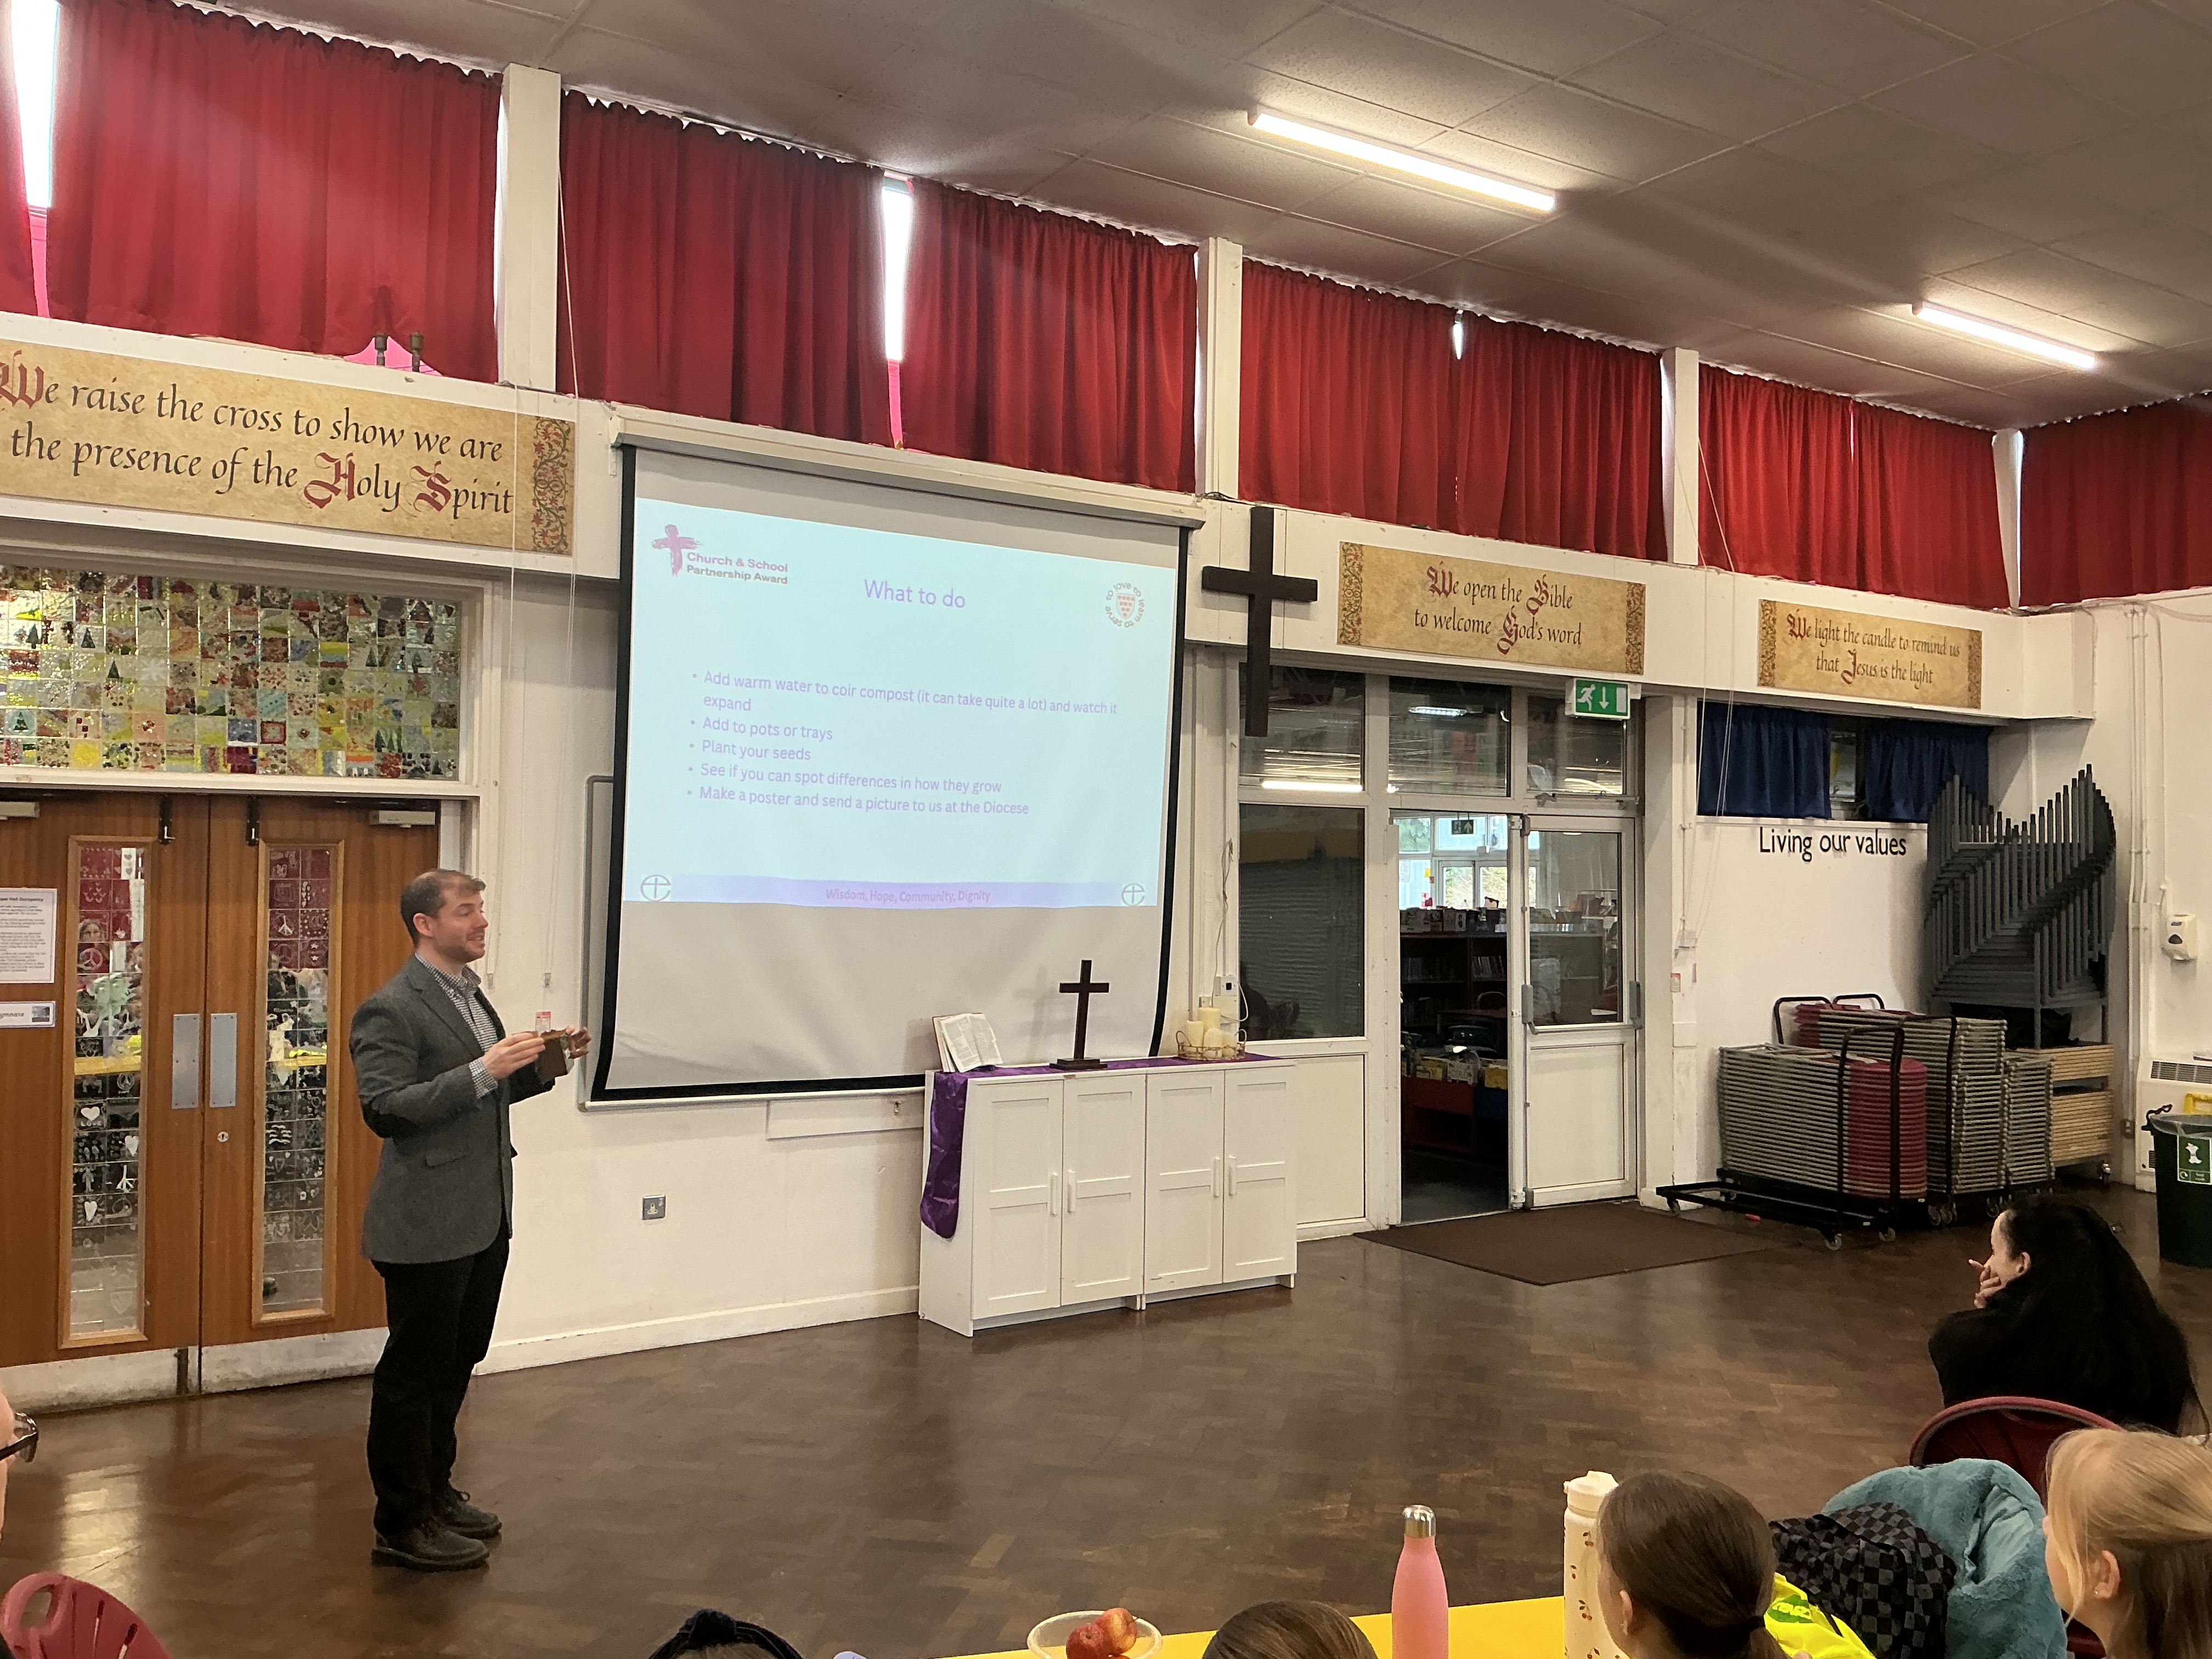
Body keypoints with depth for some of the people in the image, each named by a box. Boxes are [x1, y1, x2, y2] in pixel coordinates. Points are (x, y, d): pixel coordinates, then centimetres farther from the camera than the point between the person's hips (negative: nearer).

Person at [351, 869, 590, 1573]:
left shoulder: (470, 994, 14)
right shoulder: (391, 1009, -14)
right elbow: (384, 1110, -22)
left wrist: (542, 1065, 5)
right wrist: (483, 1070, -27)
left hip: (484, 1218, 9)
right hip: (428, 1225, -9)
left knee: (457, 1362, 19)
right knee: (414, 1372, 3)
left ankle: (435, 1492, 34)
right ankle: (402, 1526, 16)